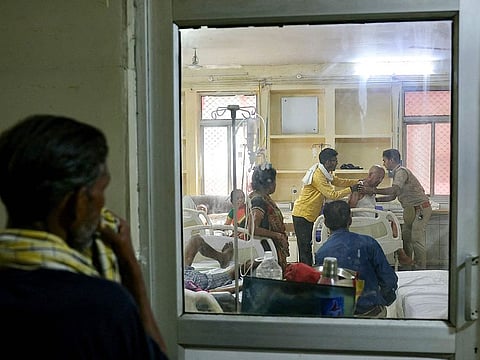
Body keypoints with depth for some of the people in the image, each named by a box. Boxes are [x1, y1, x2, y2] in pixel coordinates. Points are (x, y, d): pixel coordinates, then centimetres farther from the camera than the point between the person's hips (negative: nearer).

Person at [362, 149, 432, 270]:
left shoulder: (401, 171, -16)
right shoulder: (396, 173, 16)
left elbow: (394, 190, -33)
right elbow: (393, 196, 17)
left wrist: (374, 190, -33)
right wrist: (374, 199, 9)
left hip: (421, 209, -10)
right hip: (412, 210, 10)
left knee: (417, 239, -9)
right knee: (405, 238, 10)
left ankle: (421, 269, -4)